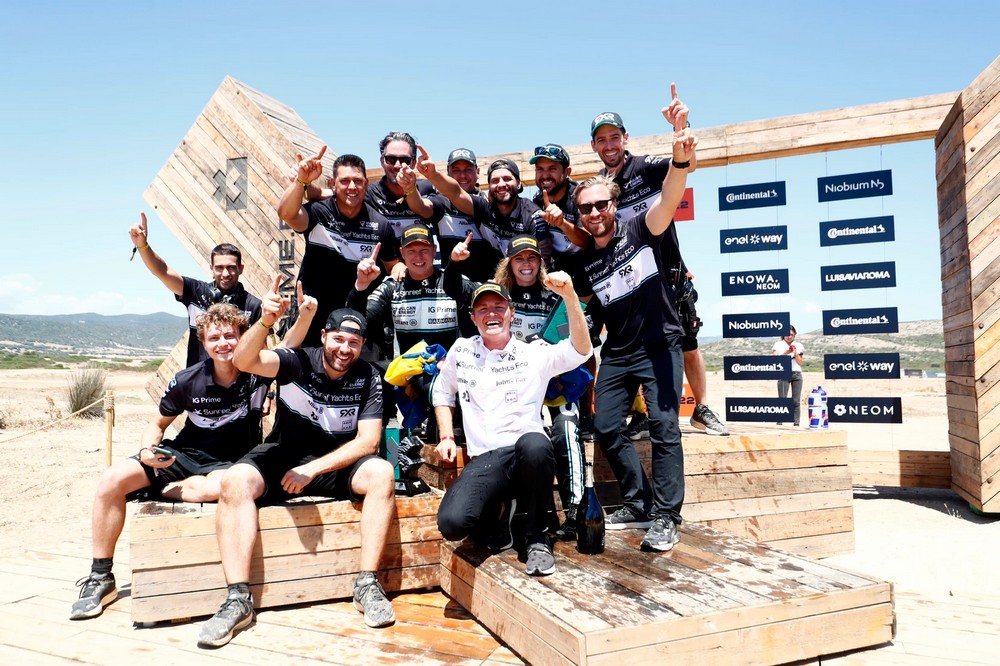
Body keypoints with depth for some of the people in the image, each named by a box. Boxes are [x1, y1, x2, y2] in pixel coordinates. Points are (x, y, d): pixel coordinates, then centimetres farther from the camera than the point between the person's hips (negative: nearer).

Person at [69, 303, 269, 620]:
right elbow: (158, 424, 6)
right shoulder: (187, 380, -9)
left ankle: (161, 491, -9)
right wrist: (147, 450, -14)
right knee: (113, 479, -17)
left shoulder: (256, 373, -16)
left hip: (228, 463, -3)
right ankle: (100, 578, -4)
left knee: (220, 486, -40)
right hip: (184, 454, 3)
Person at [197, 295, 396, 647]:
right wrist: (265, 323, -47)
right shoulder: (299, 361, -10)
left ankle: (367, 585, -22)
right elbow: (245, 361, -27)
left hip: (337, 463, 1)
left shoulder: (368, 378, -7)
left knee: (381, 473, -27)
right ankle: (238, 599, -25)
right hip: (282, 457, 0)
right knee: (236, 481, -29)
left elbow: (367, 441, -12)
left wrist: (312, 469, -20)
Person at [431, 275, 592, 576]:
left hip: (527, 453, -1)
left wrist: (569, 295, -23)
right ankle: (498, 514, 12)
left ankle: (537, 539, -14)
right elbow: (442, 393, 26)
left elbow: (581, 350, -12)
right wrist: (446, 436, 13)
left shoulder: (534, 354, 4)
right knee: (452, 524, -27)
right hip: (484, 461, 2)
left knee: (534, 443, -41)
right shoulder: (461, 350, 12)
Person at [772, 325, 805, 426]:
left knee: (796, 400, -2)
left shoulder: (798, 345, 14)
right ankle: (779, 421, -7)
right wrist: (786, 353, -12)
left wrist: (795, 353, -4)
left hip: (796, 373, 2)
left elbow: (800, 362, 11)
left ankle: (796, 422, 1)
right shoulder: (778, 345, 9)